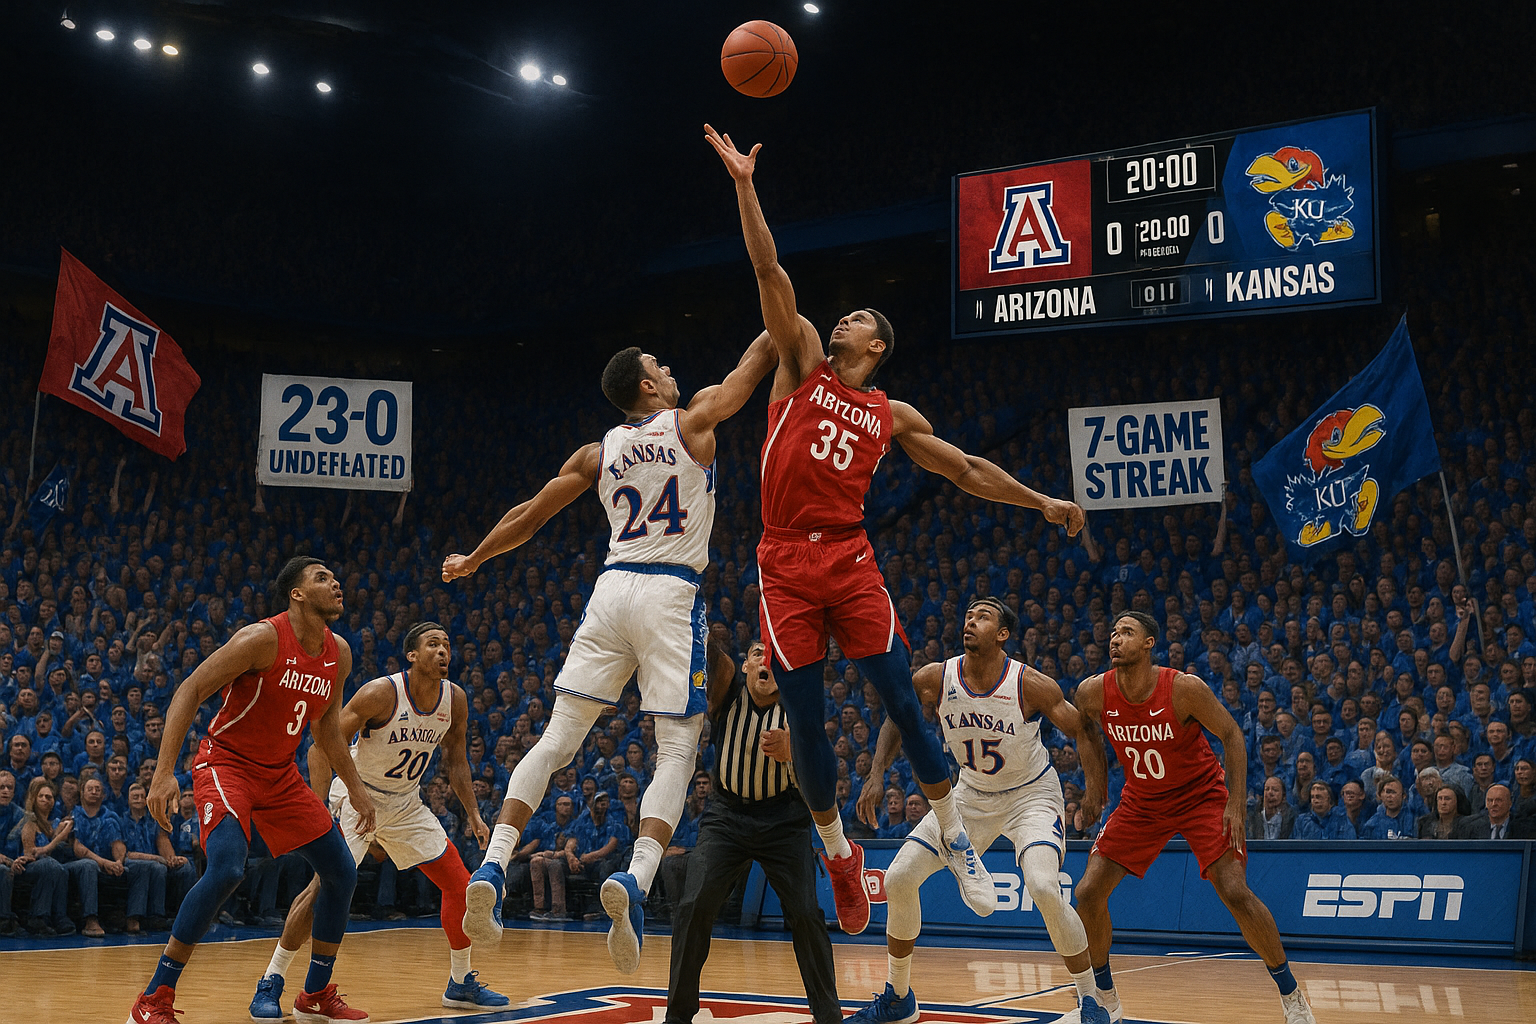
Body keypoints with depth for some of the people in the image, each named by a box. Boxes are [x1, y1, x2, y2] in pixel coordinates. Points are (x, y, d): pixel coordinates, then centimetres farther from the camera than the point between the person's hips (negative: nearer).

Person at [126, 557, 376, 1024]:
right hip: (226, 762, -8)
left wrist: (356, 787, 16)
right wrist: (165, 771, -28)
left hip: (280, 774, 8)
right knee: (226, 868, -29)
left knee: (341, 873, 5)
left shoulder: (339, 654, 1)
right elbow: (189, 691, -20)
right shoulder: (262, 639, -21)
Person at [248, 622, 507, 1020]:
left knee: (460, 885, 2)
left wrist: (473, 815, 3)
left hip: (406, 804, 6)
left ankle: (461, 983, 18)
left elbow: (455, 760, 9)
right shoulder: (380, 693, -24)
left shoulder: (455, 700, -7)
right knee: (325, 886, -21)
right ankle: (270, 983, -10)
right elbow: (323, 747, -22)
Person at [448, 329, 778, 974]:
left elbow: (528, 516, 20)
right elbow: (756, 361, 17)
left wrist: (473, 561, 35)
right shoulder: (693, 421, 5)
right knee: (678, 750, -4)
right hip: (671, 594, -4)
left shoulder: (598, 453, 15)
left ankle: (492, 868, -6)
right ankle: (635, 879, -25)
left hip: (612, 588, 4)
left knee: (557, 738, 6)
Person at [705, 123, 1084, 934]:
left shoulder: (891, 414, 14)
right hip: (785, 563, 0)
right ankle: (839, 854, 16)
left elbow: (965, 470, 20)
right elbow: (770, 273, 3)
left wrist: (1039, 501, 16)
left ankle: (955, 839, 6)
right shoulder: (802, 365, 11)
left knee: (901, 700, -6)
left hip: (849, 561, 0)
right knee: (804, 720, 1)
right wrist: (745, 185, -4)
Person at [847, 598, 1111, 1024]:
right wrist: (876, 776, -6)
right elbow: (896, 720, 3)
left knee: (1043, 887, -29)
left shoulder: (1030, 684, -25)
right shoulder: (935, 679, -15)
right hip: (972, 793, 5)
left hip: (1030, 793, -4)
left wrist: (1094, 788, -24)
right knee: (899, 879, -3)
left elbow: (1083, 733, -13)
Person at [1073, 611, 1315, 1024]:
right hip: (1141, 803, 4)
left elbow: (1231, 735, -14)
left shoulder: (1184, 688, -26)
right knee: (1088, 893, -4)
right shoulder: (1093, 692, -16)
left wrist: (1236, 803, -18)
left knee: (1235, 893, -17)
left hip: (1201, 796, -4)